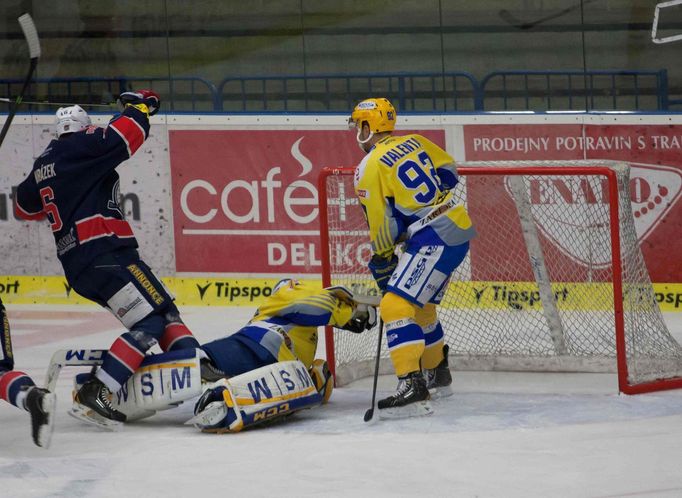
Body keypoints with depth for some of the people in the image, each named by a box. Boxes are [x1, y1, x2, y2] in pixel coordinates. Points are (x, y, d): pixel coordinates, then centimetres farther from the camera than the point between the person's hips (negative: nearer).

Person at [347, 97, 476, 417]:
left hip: (435, 238, -9)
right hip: (458, 227, 9)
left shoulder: (369, 168, -10)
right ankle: (437, 373, 44)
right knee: (420, 304, 26)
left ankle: (412, 387, -28)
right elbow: (448, 172, 25)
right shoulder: (415, 143, 12)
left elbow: (382, 226, -7)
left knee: (396, 304, -16)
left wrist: (382, 264, 6)